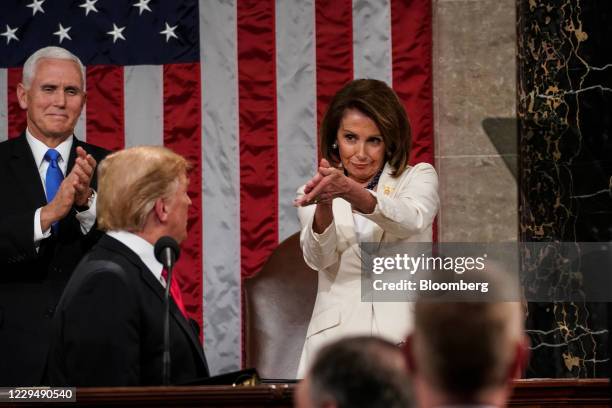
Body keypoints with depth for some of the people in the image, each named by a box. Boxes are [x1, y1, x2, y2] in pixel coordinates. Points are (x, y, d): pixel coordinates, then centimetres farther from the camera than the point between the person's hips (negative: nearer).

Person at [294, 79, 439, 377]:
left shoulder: (419, 177, 13)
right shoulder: (313, 194, 16)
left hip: (405, 337, -1)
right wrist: (324, 206, -24)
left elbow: (410, 220, -11)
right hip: (336, 340, 1)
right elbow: (318, 258, -3)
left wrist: (349, 191, -27)